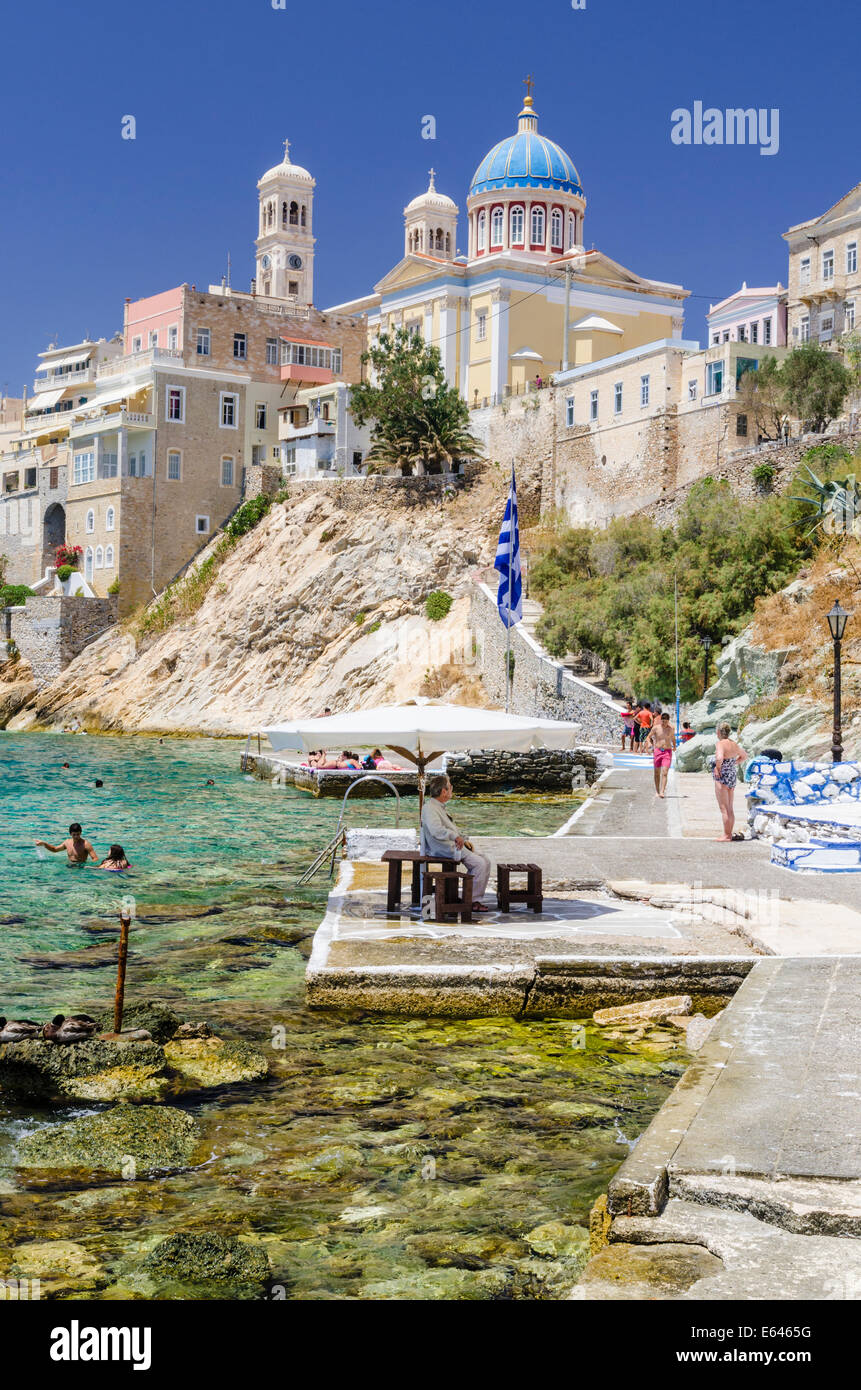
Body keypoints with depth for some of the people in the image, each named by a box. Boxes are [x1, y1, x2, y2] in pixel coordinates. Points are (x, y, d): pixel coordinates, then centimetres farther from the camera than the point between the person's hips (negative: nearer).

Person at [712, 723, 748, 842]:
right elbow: (744, 756, 23)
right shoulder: (734, 744, 8)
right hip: (733, 776, 8)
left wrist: (717, 768, -17)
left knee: (724, 808, -3)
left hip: (722, 777, -8)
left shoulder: (721, 744, -16)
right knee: (730, 808, 14)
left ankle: (726, 835, -1)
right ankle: (729, 833, 19)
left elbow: (719, 758, -34)